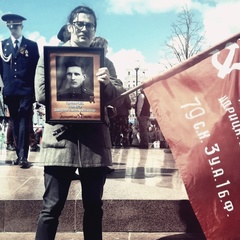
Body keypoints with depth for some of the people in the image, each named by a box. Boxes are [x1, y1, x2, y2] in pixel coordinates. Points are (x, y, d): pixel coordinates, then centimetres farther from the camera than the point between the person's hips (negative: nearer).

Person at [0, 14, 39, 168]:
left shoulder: (32, 45, 6)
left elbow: (37, 68, 4)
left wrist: (34, 88, -1)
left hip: (26, 91, -3)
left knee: (24, 123, -7)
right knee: (15, 123, 7)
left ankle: (23, 156, -8)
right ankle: (20, 154, 14)